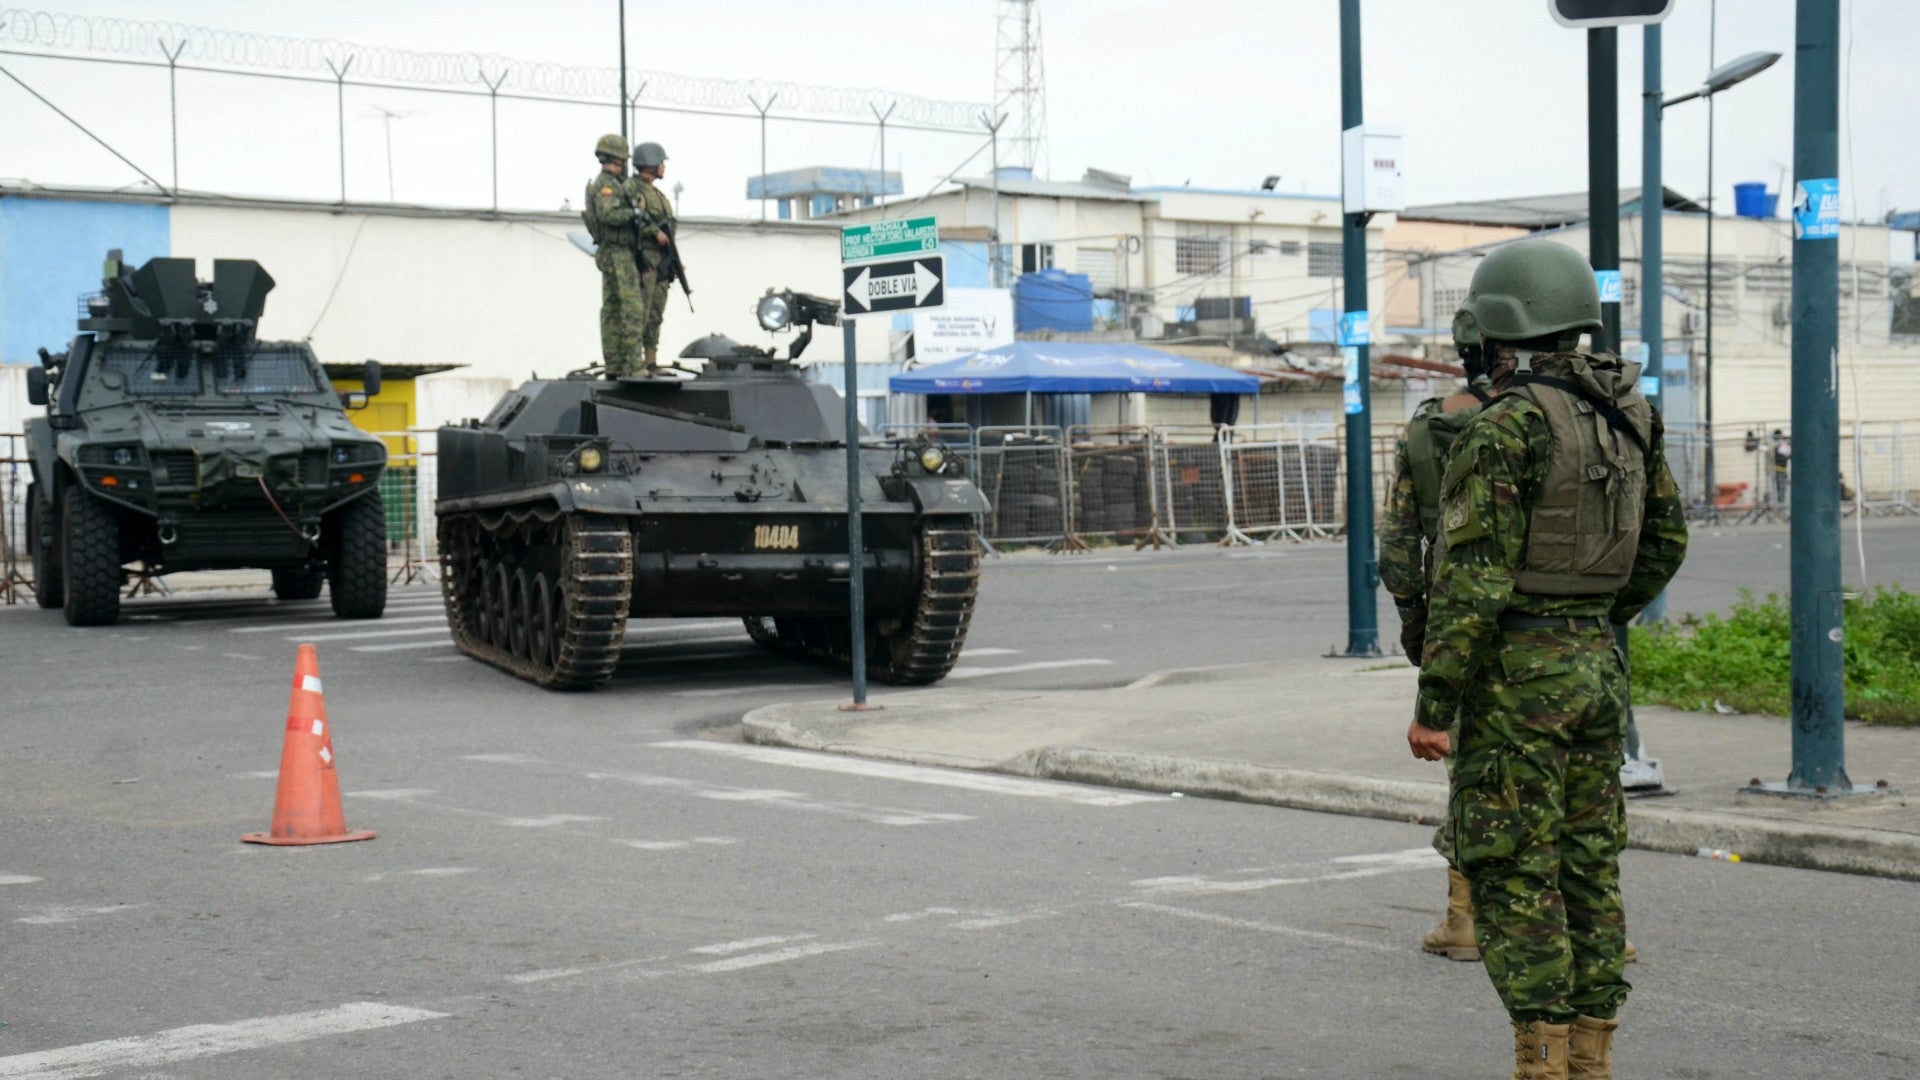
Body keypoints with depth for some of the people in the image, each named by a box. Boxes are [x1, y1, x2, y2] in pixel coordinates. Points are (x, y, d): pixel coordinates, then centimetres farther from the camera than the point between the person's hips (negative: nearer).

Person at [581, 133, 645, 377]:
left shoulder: (600, 183, 17)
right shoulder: (607, 183, -14)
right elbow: (608, 214, -29)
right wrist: (636, 213, -20)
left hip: (608, 254, 11)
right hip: (618, 254, -11)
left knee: (611, 311, 8)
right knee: (633, 309, -13)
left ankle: (613, 366, 8)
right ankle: (632, 365, -18)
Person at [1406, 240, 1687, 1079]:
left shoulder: (1505, 431, -17)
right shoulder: (1626, 415, 8)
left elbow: (1471, 578, -20)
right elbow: (1665, 540, 17)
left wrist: (1434, 705, -17)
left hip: (1517, 673, -8)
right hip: (1598, 667, 8)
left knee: (1513, 875, -3)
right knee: (1588, 868, 12)